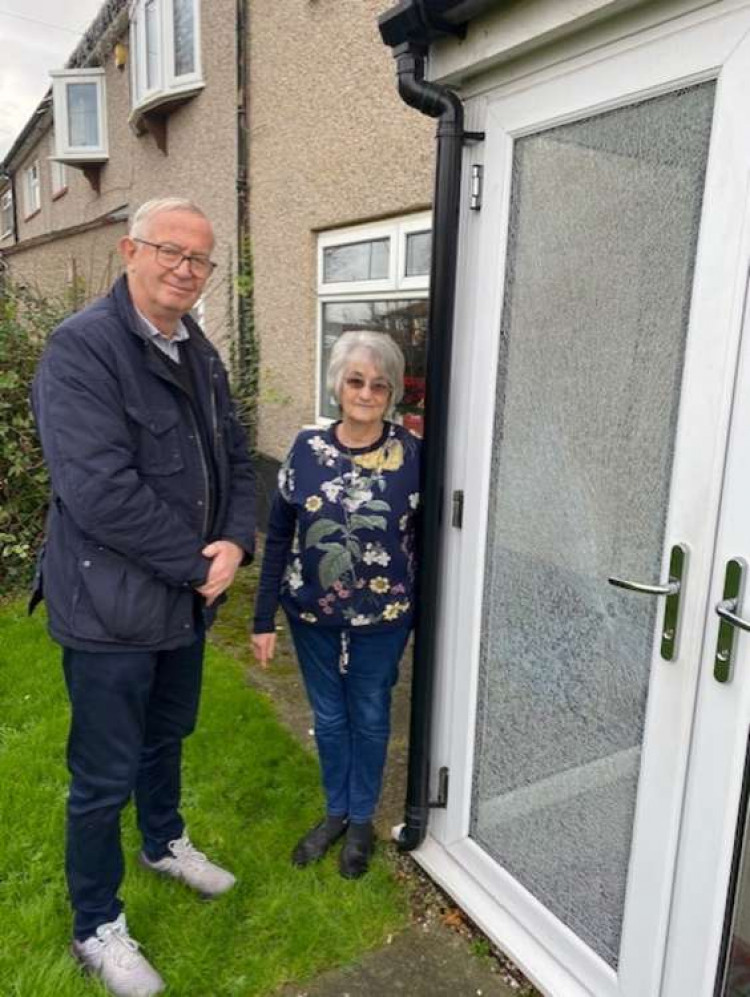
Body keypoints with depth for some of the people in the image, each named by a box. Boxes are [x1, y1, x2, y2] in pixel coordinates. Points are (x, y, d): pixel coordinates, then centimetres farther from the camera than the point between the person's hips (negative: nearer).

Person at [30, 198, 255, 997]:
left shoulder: (201, 355, 8)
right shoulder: (80, 347, -19)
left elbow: (234, 459, 9)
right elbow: (99, 488, -27)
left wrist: (235, 542, -10)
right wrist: (198, 564, -19)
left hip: (187, 597, 8)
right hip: (112, 606, -7)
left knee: (167, 737, 27)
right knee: (105, 774, 10)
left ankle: (165, 843, 53)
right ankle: (96, 928, 33)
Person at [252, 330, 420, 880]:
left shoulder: (412, 454, -11)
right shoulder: (307, 449, -6)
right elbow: (279, 538, -1)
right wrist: (264, 618, 0)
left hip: (382, 617, -1)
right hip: (313, 614, 2)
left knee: (370, 717, 16)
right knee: (329, 717, 18)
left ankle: (362, 820, 38)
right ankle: (335, 812, 41)